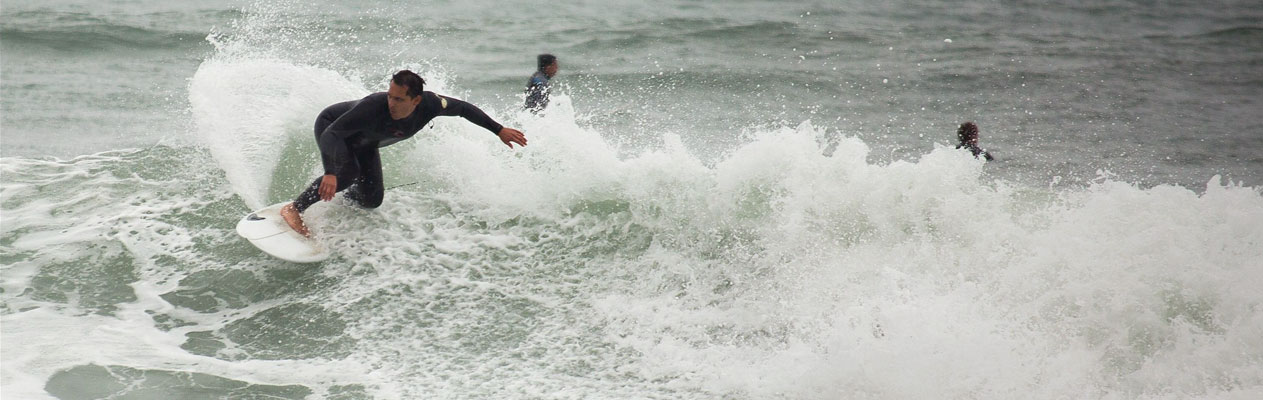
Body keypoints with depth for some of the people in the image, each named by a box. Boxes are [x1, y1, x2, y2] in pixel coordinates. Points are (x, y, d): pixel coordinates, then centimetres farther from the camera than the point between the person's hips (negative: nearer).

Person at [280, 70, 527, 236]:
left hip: (363, 143, 6)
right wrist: (330, 173, -57)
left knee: (371, 199, -4)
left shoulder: (429, 104, -32)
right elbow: (331, 134, -43)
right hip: (331, 126, -5)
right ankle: (294, 209, -19)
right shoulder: (373, 107, -45)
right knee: (347, 172, -33)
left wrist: (499, 130, -10)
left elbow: (463, 109, -13)